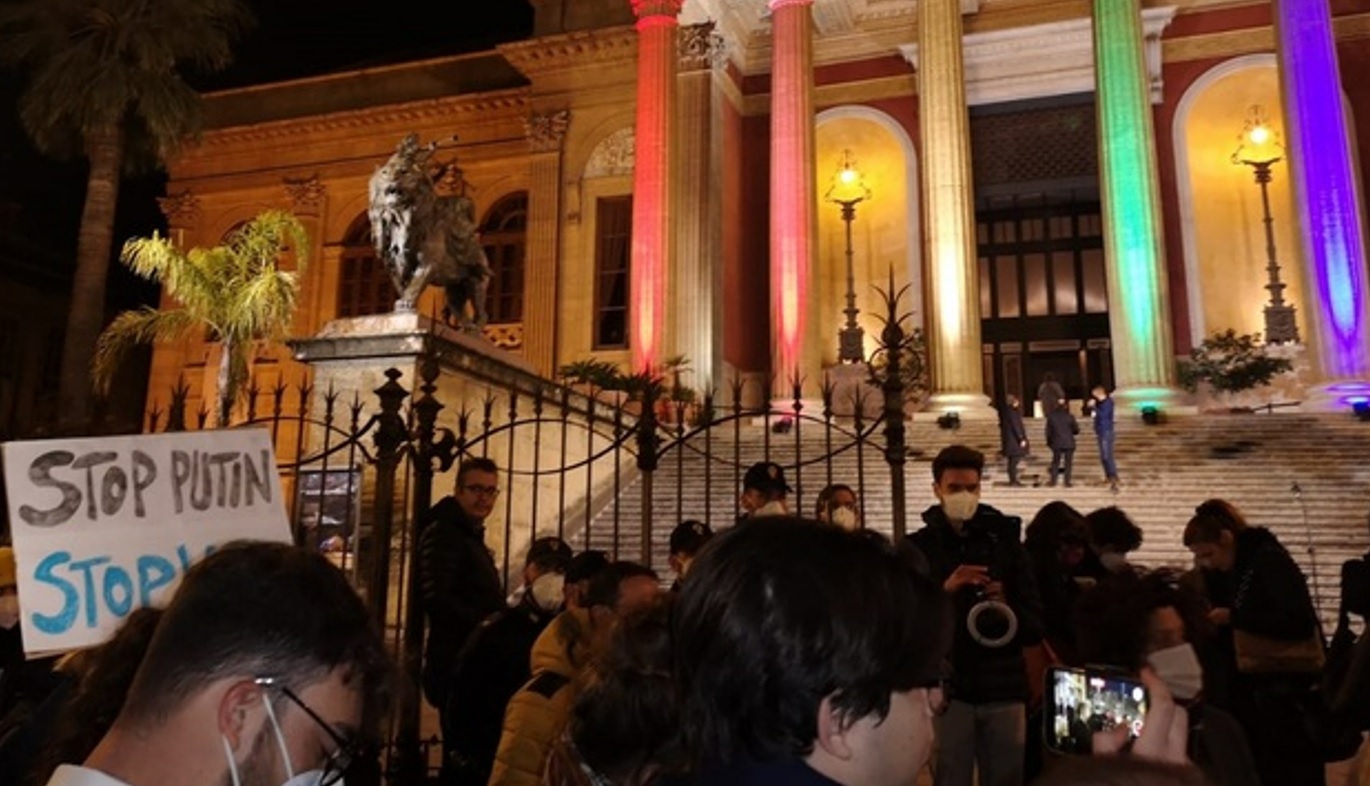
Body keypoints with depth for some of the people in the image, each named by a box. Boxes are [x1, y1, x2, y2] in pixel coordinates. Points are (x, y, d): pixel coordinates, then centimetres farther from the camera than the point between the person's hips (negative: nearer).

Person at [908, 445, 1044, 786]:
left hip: (1003, 686, 2)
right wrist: (944, 590, -19)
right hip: (948, 687, -1)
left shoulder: (1004, 541, 7)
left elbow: (1034, 620, 4)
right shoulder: (919, 546, 2)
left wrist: (1008, 609, -17)